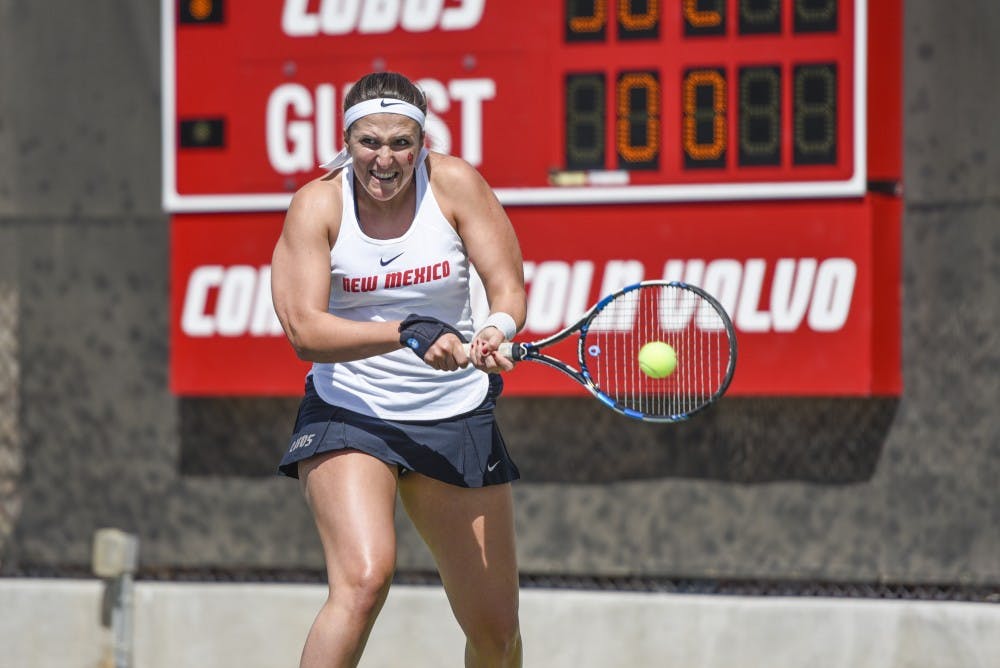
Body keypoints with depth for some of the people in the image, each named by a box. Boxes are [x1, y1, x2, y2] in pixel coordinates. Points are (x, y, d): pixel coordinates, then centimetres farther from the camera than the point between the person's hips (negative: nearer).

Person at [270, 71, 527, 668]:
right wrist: (409, 333, -32)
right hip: (349, 413, -2)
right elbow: (304, 328, -19)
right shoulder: (318, 204, -10)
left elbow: (508, 288, -6)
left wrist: (496, 332, -30)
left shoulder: (455, 184, -7)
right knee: (364, 580, -29)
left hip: (456, 417, 2)